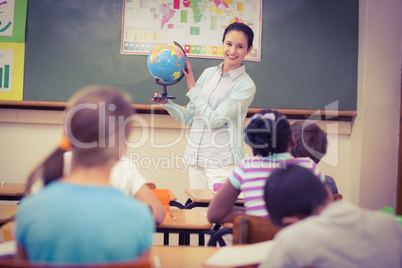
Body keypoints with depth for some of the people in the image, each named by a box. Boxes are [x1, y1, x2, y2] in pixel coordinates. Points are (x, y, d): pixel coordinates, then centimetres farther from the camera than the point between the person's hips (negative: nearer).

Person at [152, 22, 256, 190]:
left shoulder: (246, 86, -8)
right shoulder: (208, 73, 10)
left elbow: (214, 119, -15)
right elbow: (189, 116, 14)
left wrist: (192, 87, -10)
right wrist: (166, 103, -2)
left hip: (223, 163, -5)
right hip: (196, 158, 5)